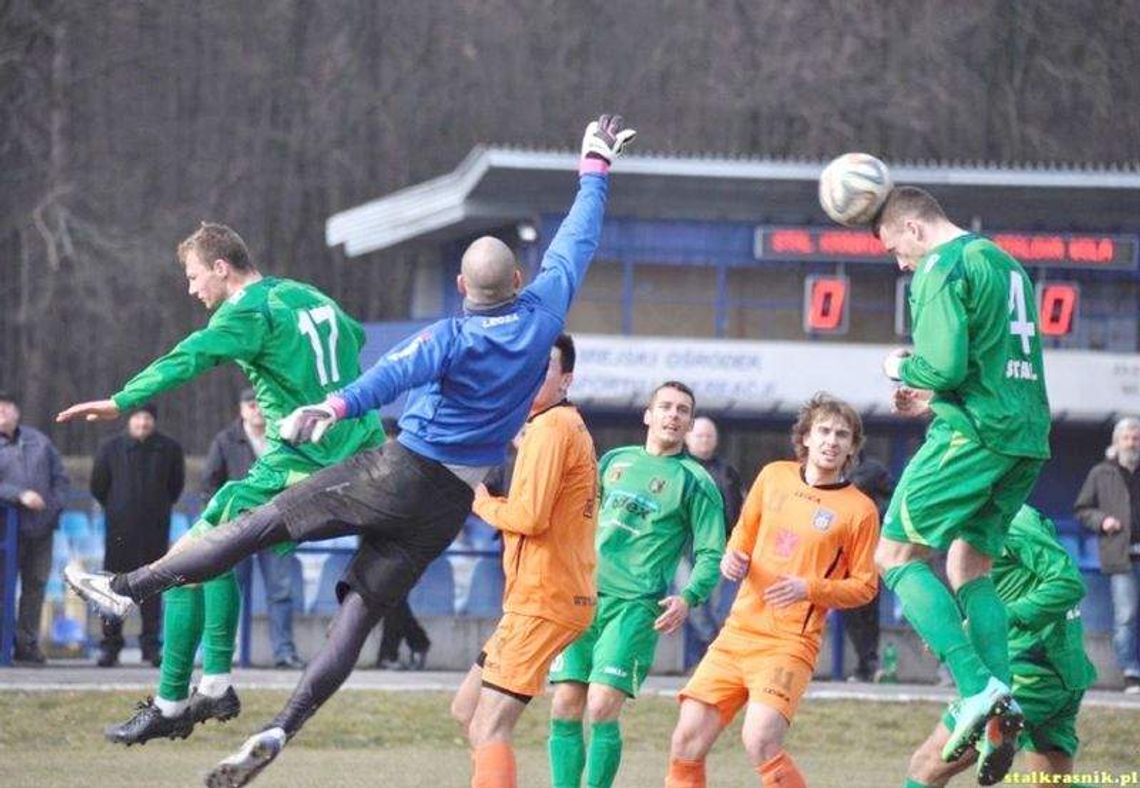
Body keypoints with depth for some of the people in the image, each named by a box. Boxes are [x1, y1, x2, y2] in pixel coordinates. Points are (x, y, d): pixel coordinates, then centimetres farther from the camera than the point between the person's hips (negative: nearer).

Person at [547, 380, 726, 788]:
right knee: (565, 709, -2)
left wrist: (688, 598, -18)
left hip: (634, 605, -5)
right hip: (583, 597, 5)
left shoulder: (695, 482, 2)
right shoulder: (615, 460, 16)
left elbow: (711, 555, -2)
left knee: (602, 709, -16)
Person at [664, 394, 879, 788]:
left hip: (789, 643, -5)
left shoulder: (859, 511, -4)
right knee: (686, 744, -1)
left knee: (760, 743, -25)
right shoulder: (774, 476, 9)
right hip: (737, 633, 5)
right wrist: (733, 558, 2)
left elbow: (864, 586, 0)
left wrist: (809, 589, -15)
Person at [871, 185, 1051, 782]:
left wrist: (902, 369, 4)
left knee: (897, 553, -2)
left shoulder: (942, 268, -8)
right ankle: (1002, 704, -4)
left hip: (973, 431, -9)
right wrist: (932, 392, 26)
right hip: (1026, 437, 9)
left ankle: (978, 687, -17)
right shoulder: (1004, 262, 21)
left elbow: (943, 365, -16)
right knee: (971, 564, 13)